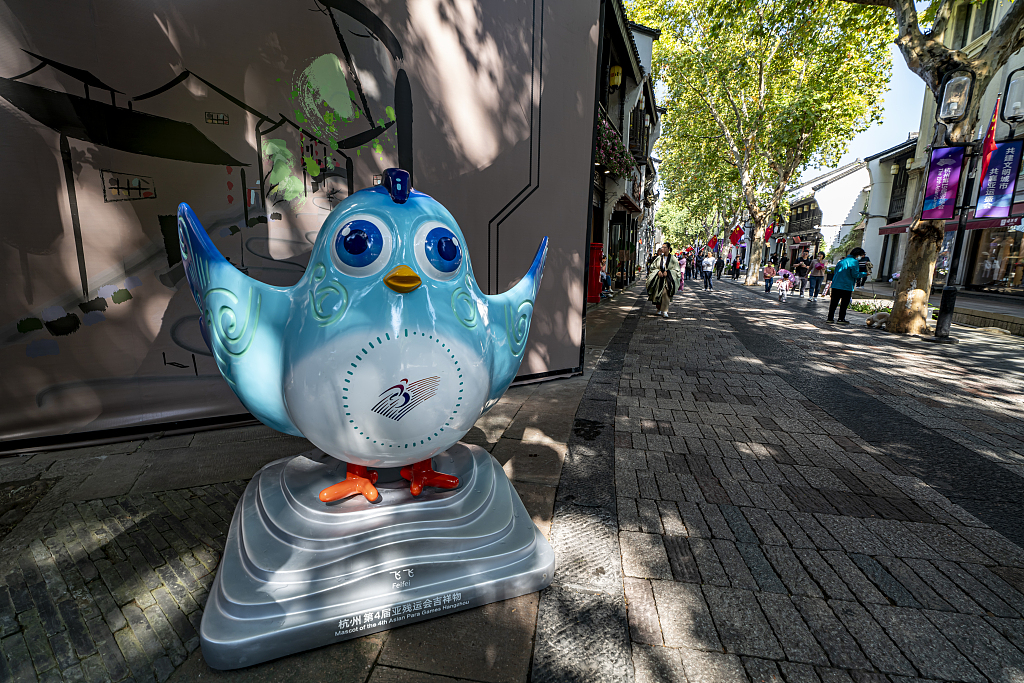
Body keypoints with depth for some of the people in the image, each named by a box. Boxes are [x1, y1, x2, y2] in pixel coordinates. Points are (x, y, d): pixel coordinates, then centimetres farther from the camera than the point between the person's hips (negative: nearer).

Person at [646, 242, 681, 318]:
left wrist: (667, 272, -13)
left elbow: (676, 269, 0)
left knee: (665, 293, -16)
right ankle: (659, 308, 28)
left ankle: (664, 311, -14)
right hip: (658, 278, 3)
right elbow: (653, 266, 11)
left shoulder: (672, 258, 1)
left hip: (668, 279, -3)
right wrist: (658, 271, -7)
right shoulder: (659, 257, 9)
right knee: (658, 293, 5)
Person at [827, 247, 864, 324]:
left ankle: (830, 318, 8)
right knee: (844, 303, 4)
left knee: (834, 302, 7)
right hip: (847, 286, -6)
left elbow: (835, 272, 20)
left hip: (836, 285, 6)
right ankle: (841, 319, 7)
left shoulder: (842, 261, 15)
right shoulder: (854, 262, -7)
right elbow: (855, 274, -13)